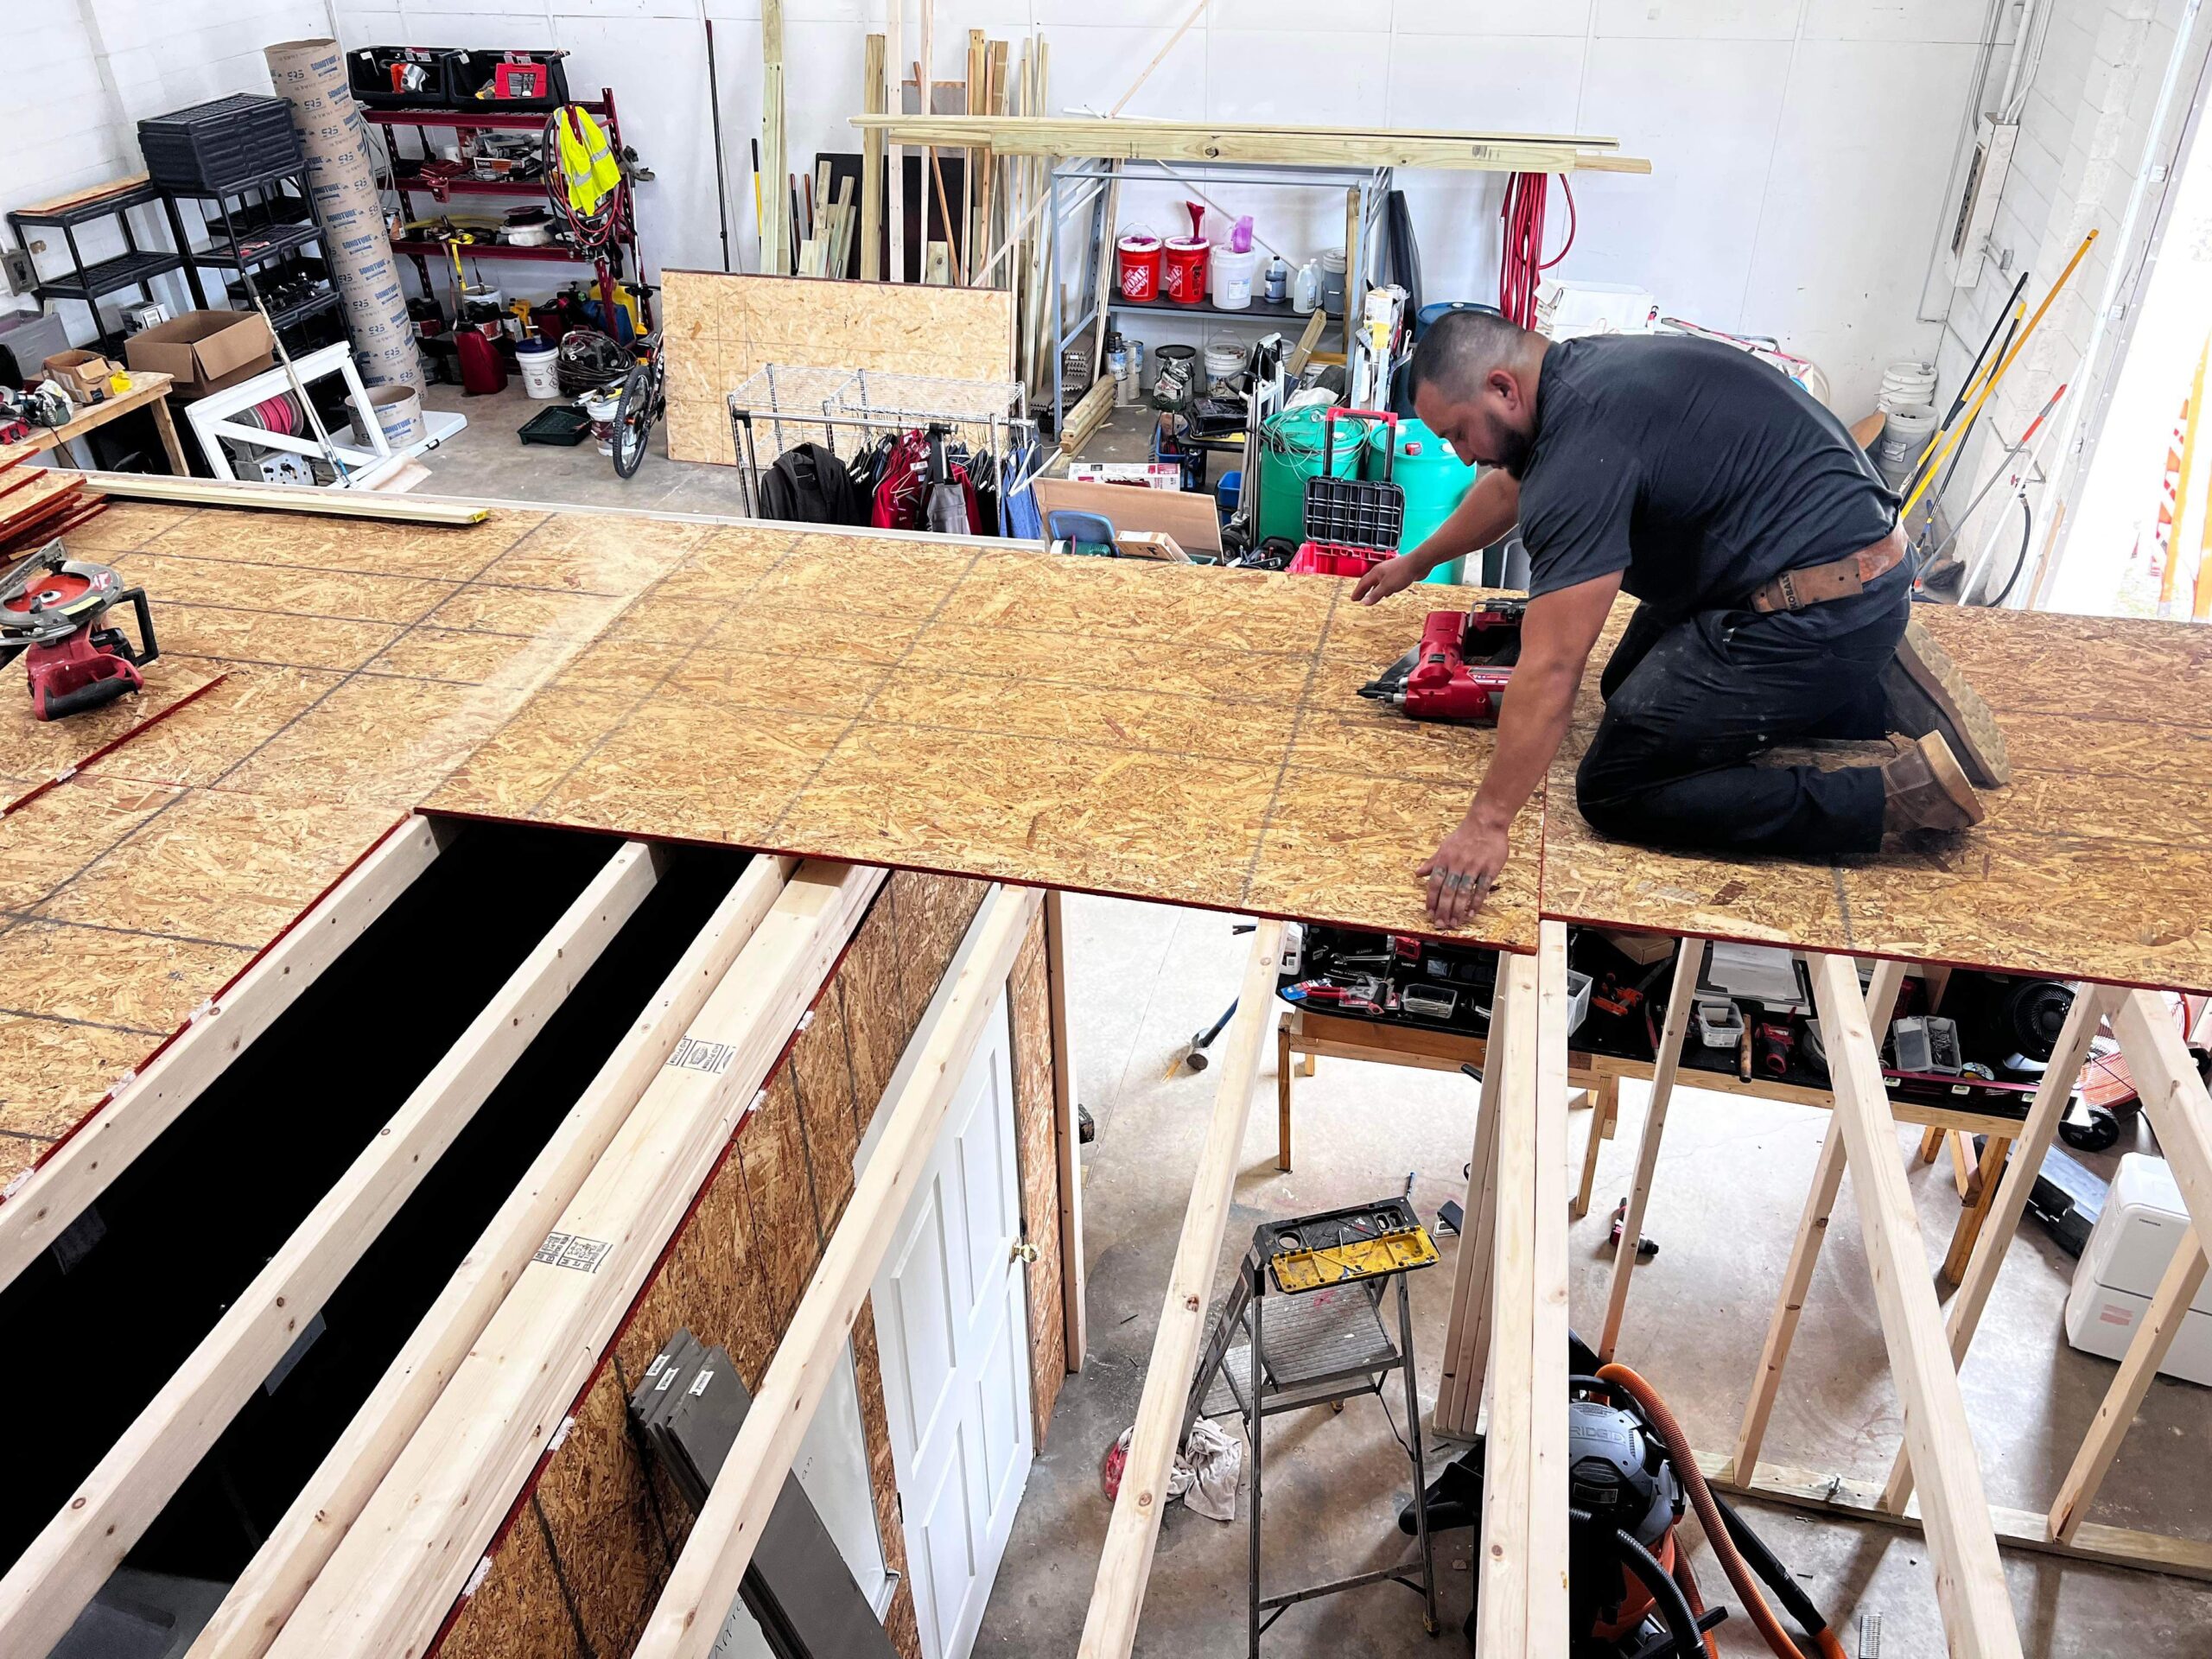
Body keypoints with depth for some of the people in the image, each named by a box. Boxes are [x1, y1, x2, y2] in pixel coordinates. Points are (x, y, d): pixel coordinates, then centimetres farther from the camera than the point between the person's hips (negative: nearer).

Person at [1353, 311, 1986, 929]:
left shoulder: (1583, 446, -23)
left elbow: (1550, 670, -26)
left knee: (1615, 793, -5)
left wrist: (1486, 824, -21)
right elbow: (1509, 486, 29)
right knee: (1628, 687, 24)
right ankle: (1865, 701, 16)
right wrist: (1417, 562, 43)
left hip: (1817, 617, -10)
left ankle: (1889, 797, -6)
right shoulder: (1577, 370, 7)